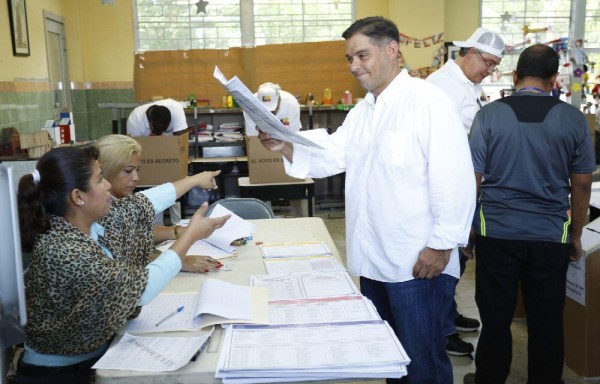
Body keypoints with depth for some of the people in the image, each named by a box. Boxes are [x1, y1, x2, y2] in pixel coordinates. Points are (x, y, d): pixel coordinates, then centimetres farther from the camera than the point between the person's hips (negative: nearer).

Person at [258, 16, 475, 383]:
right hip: (373, 260, 8)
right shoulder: (362, 109, 14)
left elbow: (455, 178, -19)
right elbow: (330, 156, 6)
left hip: (418, 261, -8)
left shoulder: (429, 101, -14)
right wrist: (286, 146, -11)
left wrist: (441, 246, -19)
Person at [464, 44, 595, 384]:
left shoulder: (489, 115, -7)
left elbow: (473, 178, -4)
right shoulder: (573, 118, -3)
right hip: (550, 235, 1)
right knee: (547, 321, 13)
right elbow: (582, 184, 2)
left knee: (496, 318, 12)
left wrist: (467, 224, 10)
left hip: (497, 232, 0)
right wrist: (576, 235, 13)